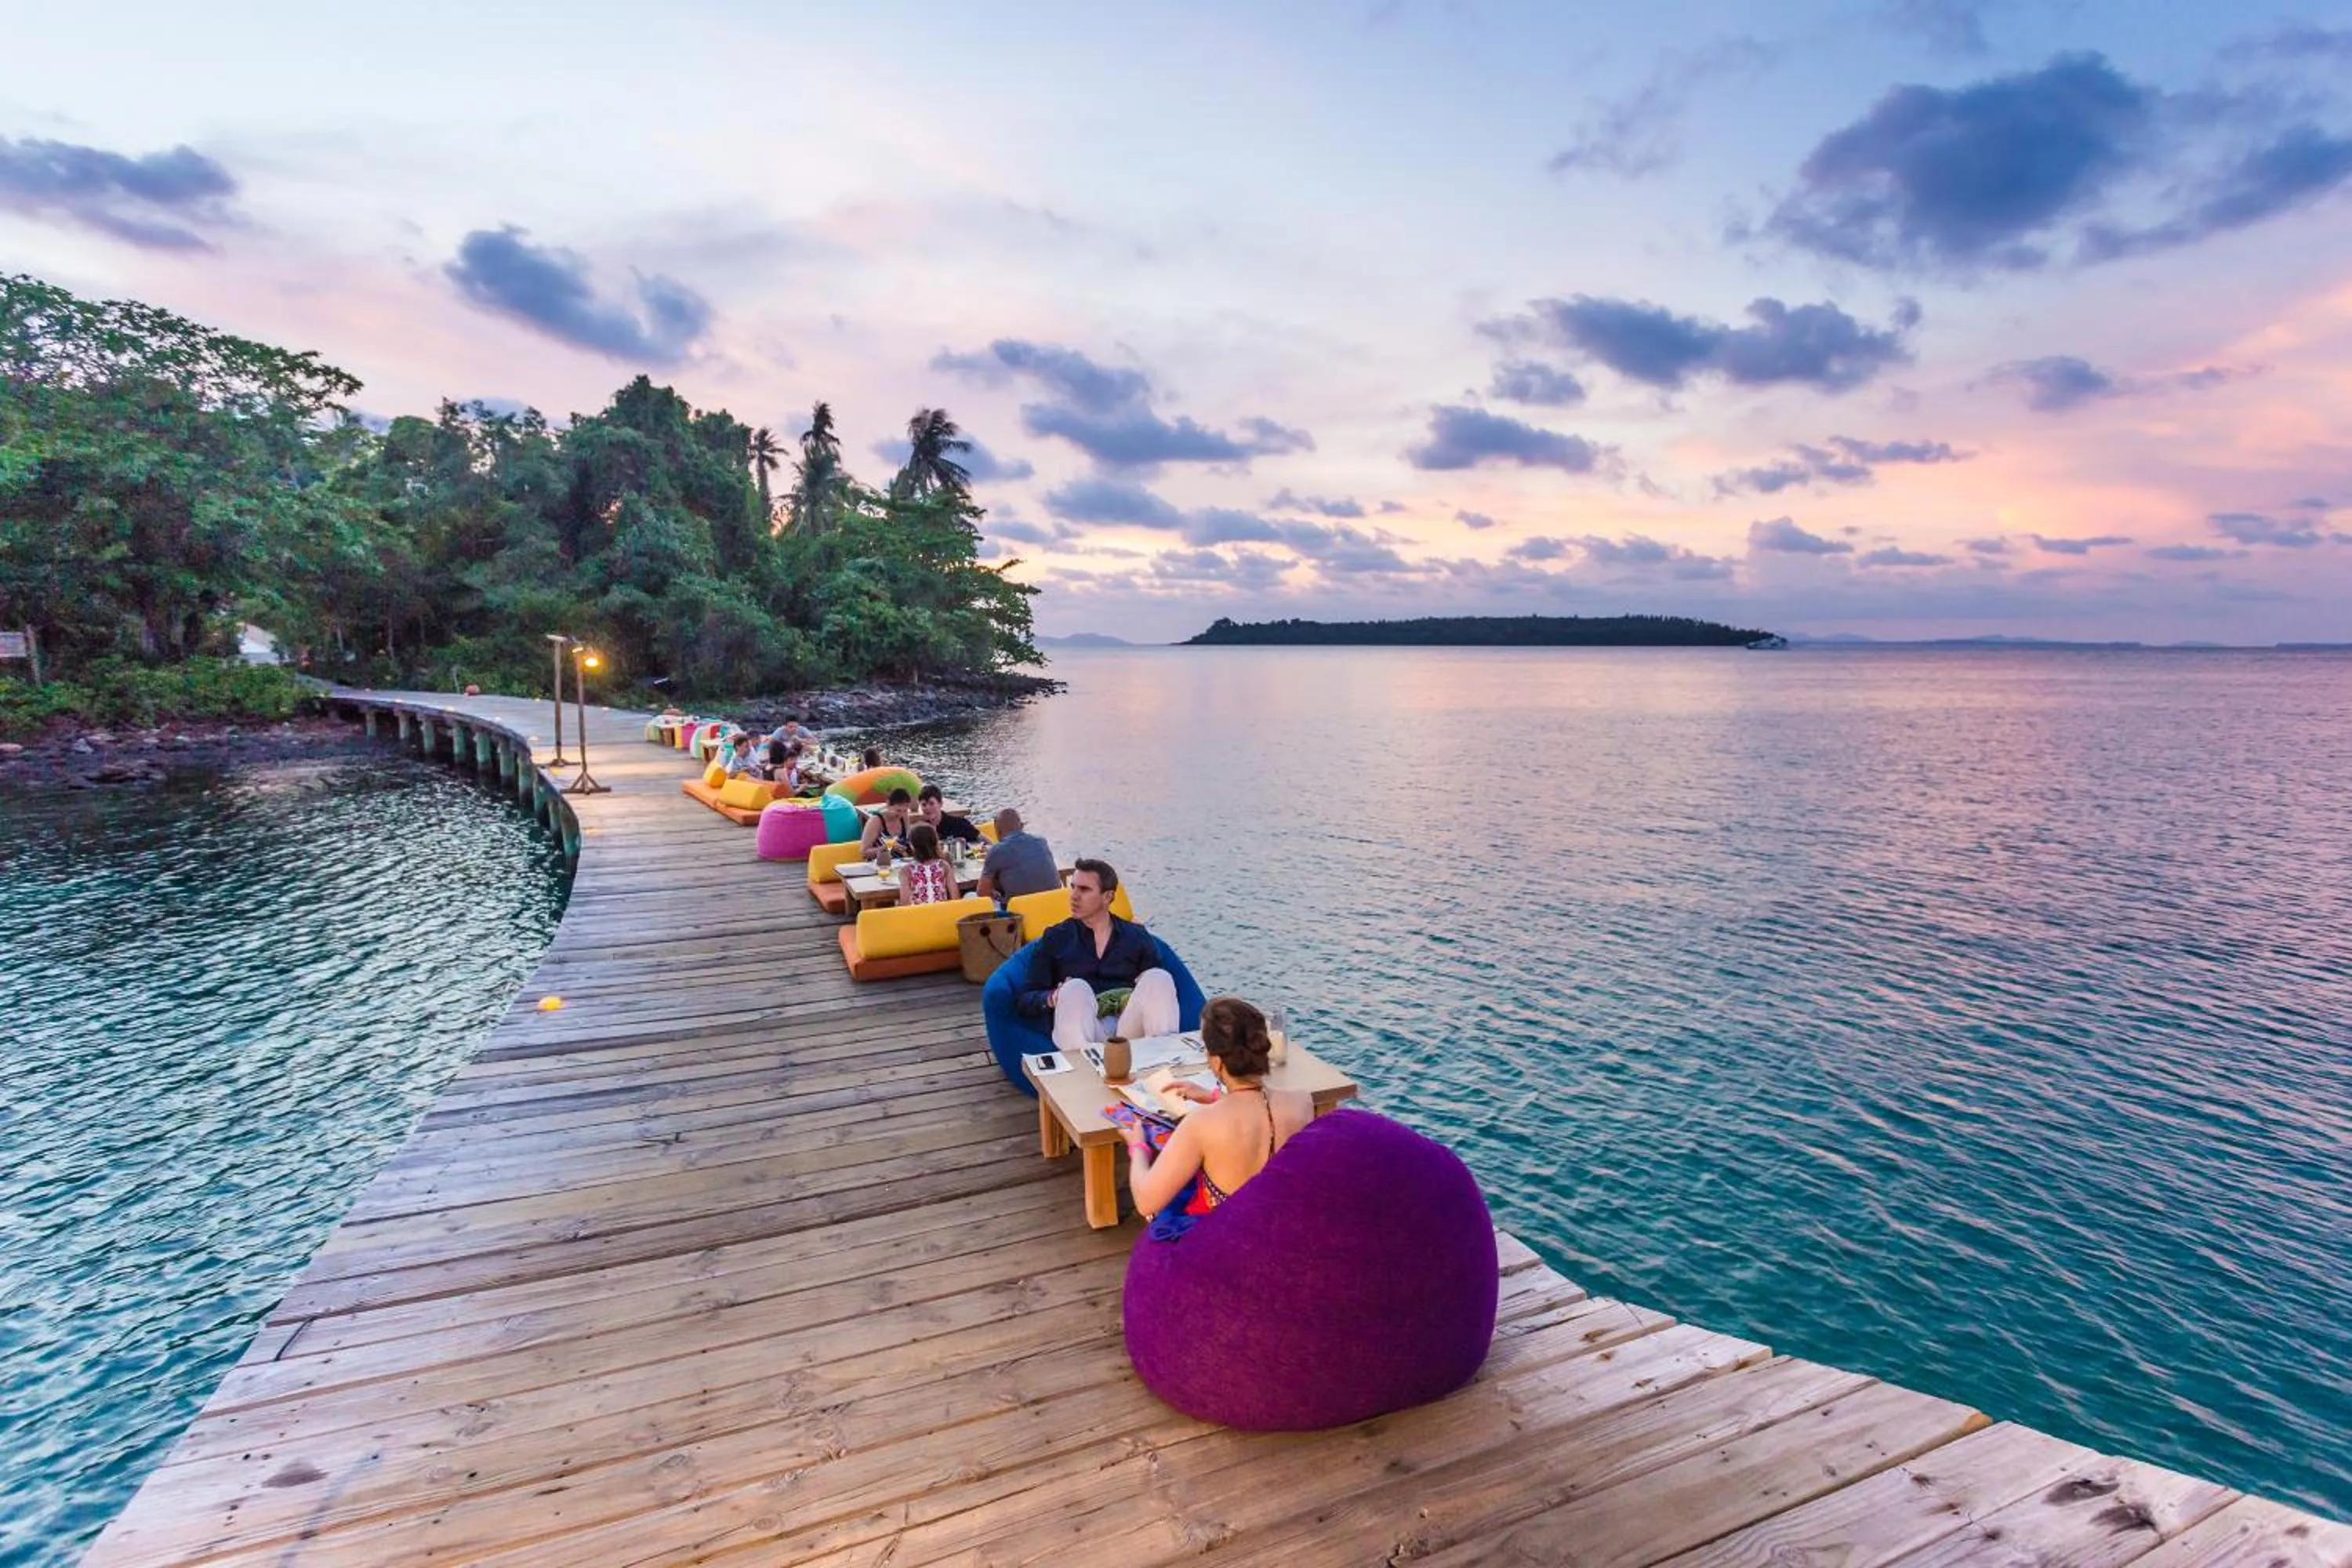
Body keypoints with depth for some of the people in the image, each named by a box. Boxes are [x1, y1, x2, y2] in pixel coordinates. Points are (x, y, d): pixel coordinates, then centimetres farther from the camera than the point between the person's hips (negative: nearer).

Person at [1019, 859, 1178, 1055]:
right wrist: (1053, 999, -11)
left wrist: (1145, 992, -11)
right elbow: (1026, 999, 12)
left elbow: (1159, 988, 14)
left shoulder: (1137, 936, 20)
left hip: (1130, 1030, 1)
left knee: (1159, 978, -25)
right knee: (1076, 988, -32)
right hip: (1083, 1029, -1)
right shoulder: (1055, 938, 18)